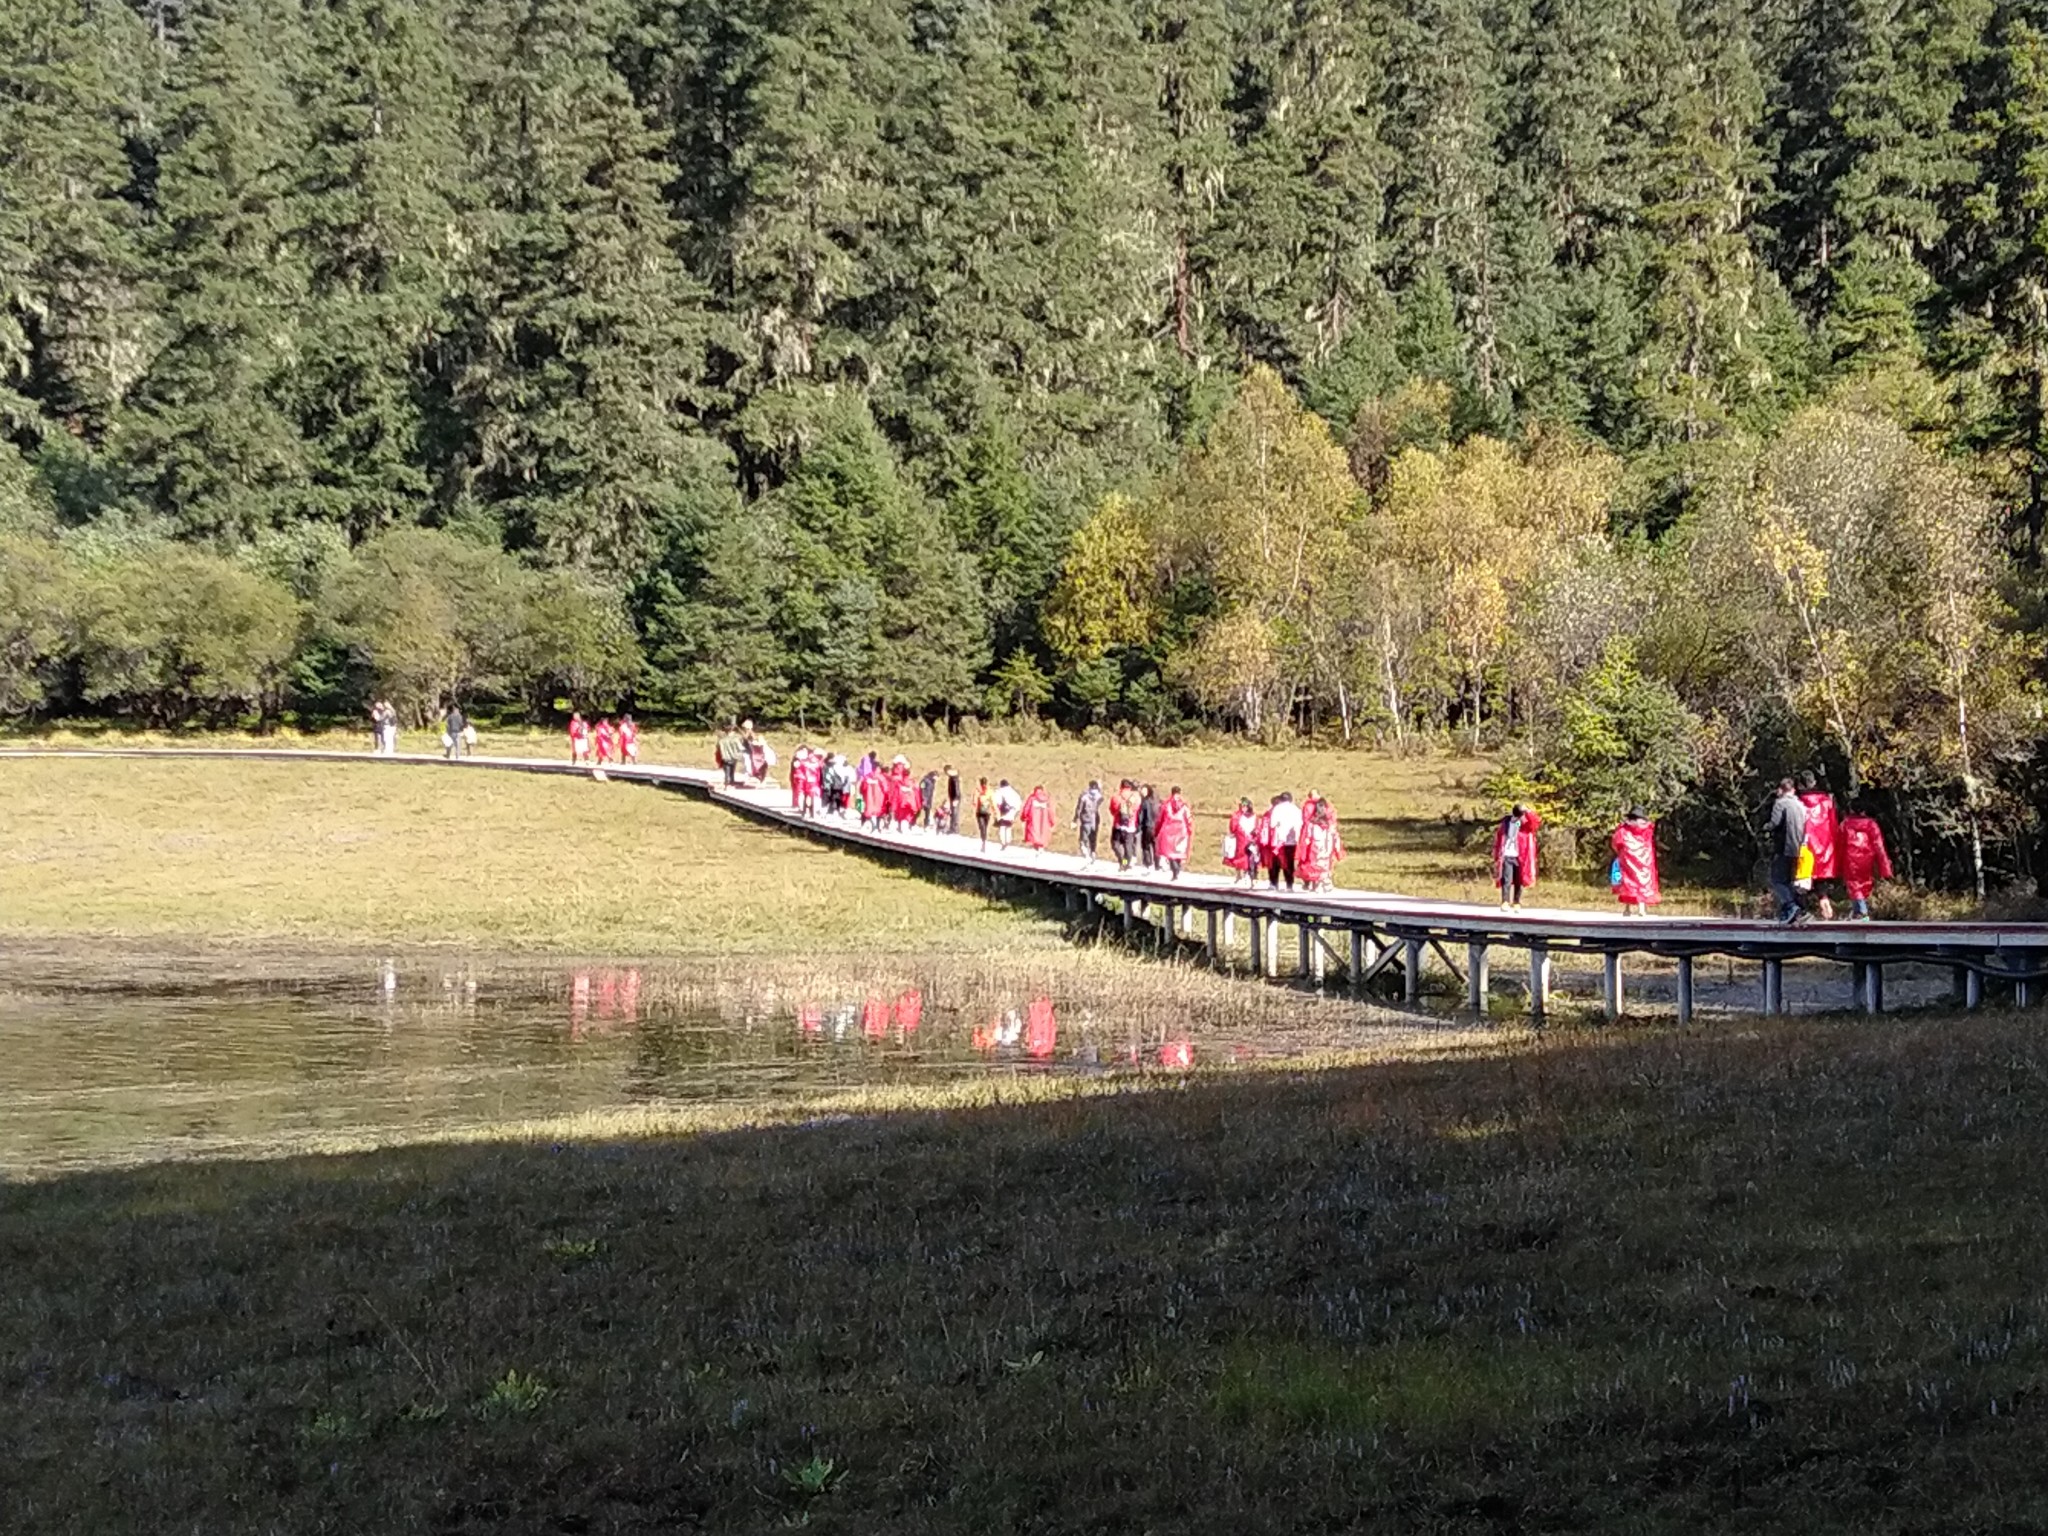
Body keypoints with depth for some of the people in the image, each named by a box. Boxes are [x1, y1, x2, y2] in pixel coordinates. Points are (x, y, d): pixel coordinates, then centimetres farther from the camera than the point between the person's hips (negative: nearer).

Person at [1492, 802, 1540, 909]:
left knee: (1519, 881, 2)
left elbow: (1537, 822, -19)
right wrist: (1497, 856, 8)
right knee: (1506, 879, -7)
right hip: (1507, 856, 0)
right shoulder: (1505, 822, 6)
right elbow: (1498, 838, 11)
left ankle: (1517, 903, 9)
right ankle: (1505, 902, -9)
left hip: (1520, 857, 0)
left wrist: (1527, 811, -21)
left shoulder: (1526, 823, 1)